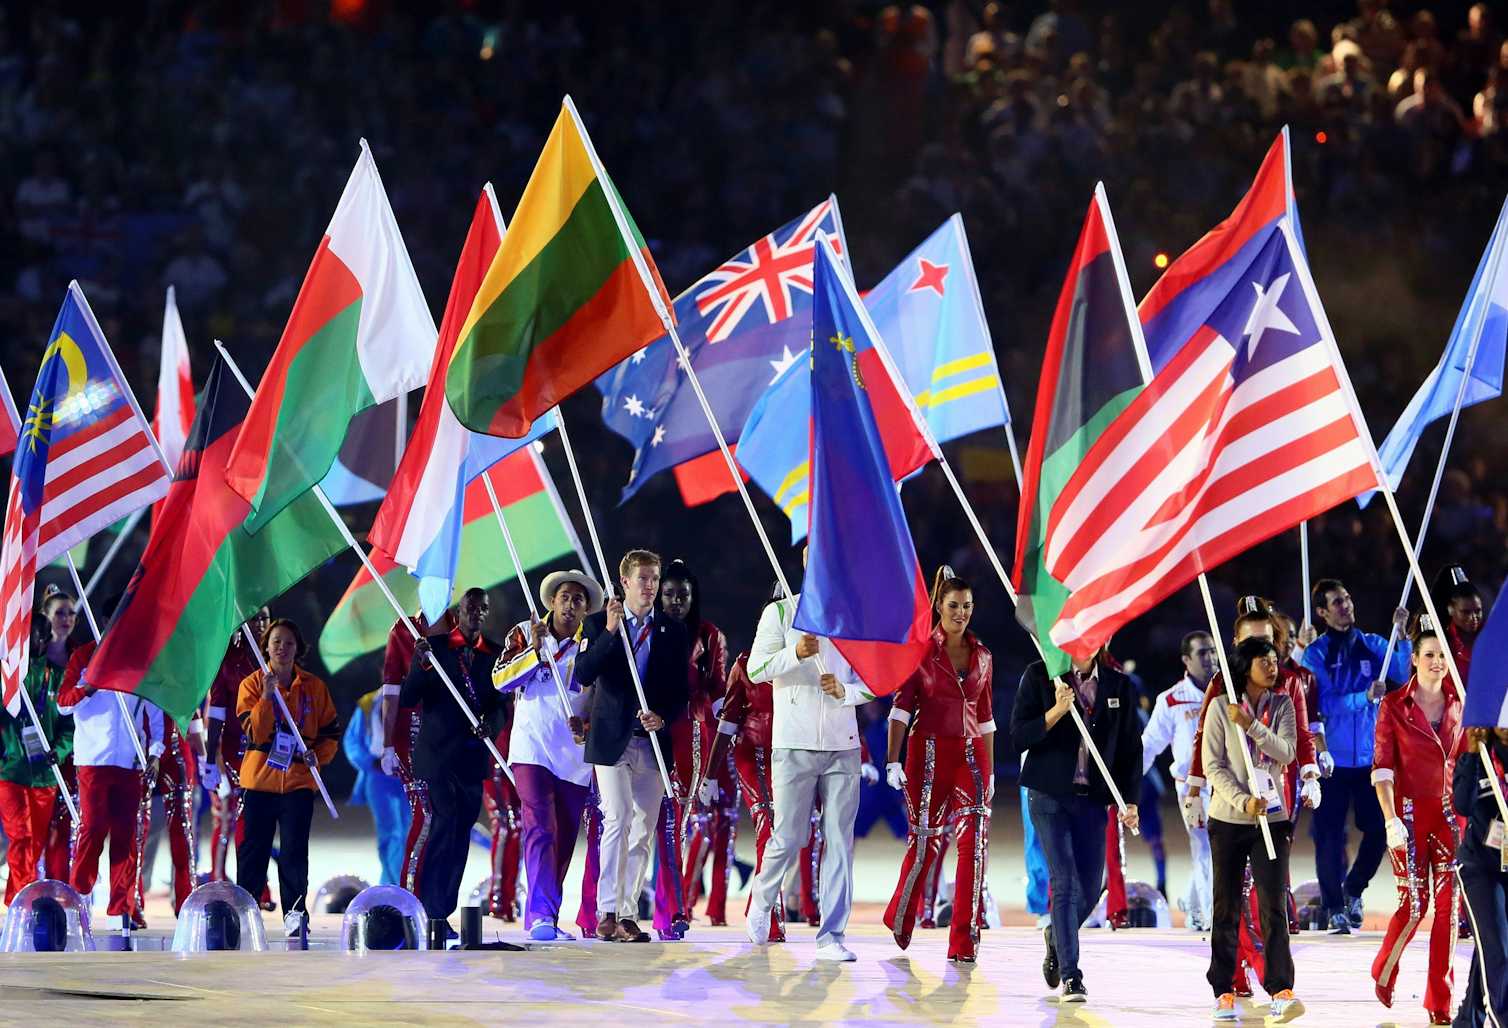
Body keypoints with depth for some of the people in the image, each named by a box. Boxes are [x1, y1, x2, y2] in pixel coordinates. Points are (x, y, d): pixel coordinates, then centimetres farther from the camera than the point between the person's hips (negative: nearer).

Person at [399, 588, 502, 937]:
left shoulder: (496, 654, 11)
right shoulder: (434, 646, 2)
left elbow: (500, 705, 9)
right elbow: (406, 699, -3)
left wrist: (490, 724, -13)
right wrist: (424, 665, -19)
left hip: (473, 756, 4)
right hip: (439, 752, -4)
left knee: (460, 834, 6)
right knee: (446, 824, -16)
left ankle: (442, 913, 10)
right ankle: (431, 912, -16)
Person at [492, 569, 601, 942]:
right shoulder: (524, 634, 5)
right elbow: (500, 679, -5)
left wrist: (588, 725, -13)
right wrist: (535, 651, -15)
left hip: (575, 755, 3)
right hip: (532, 748, -3)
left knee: (564, 840, 7)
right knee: (540, 830, -17)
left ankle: (546, 919, 16)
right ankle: (540, 915, -25)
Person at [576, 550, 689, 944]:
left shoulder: (673, 632, 10)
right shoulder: (600, 625, 3)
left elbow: (681, 690, 10)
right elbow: (583, 674, -10)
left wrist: (663, 718, -9)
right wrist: (609, 632, -19)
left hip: (653, 741, 3)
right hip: (612, 739, -3)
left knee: (643, 831, 2)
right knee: (618, 820, -15)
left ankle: (628, 914, 7)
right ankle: (607, 914, -15)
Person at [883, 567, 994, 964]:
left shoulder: (982, 657, 11)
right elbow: (901, 707, -4)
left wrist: (990, 770, 16)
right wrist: (892, 760, -12)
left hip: (971, 753, 3)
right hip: (929, 752, -3)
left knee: (975, 843, -10)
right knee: (925, 841, 3)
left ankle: (964, 942, -8)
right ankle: (899, 922, 28)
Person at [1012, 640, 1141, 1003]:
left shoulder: (1119, 686, 6)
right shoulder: (1040, 676, -2)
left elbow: (1131, 748, 9)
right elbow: (1018, 738, -6)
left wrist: (1130, 801, 1)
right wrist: (1056, 711, -20)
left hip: (1093, 800, 3)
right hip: (1049, 796, -3)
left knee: (1090, 890, 7)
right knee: (1065, 883, -11)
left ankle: (1056, 937, 39)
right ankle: (1071, 977, -9)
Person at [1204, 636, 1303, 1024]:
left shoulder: (1282, 705, 6)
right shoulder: (1221, 708, -1)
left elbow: (1287, 752, -7)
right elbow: (1213, 765, -5)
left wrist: (1252, 725, -19)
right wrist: (1242, 800, -18)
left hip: (1272, 817, 1)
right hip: (1228, 818, -1)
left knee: (1274, 905, -8)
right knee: (1227, 908, 4)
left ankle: (1281, 991, -13)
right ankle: (1223, 991, 11)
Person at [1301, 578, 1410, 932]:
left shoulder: (1372, 645, 7)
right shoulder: (1315, 654, -3)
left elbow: (1403, 674, -6)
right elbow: (1324, 704, -11)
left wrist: (1401, 635, -17)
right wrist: (1364, 697, -21)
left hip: (1371, 755, 3)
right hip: (1333, 757, -3)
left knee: (1378, 828, -1)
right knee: (1330, 834, 0)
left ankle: (1354, 889, 23)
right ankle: (1334, 907, 13)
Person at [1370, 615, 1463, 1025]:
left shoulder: (1460, 704, 6)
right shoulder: (1394, 706, -4)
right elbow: (1382, 767, -6)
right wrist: (1391, 820, -15)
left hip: (1450, 814, 3)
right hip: (1410, 813, -3)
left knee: (1448, 905, 0)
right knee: (1414, 902, -6)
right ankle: (1384, 971, 22)